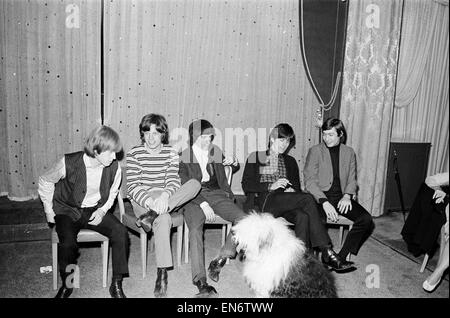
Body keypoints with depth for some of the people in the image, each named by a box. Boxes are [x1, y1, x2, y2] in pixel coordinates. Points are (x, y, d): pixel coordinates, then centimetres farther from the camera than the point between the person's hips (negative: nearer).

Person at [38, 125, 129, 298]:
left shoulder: (114, 167, -12)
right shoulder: (69, 163, -20)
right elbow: (45, 182, 0)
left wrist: (102, 210, -8)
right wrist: (49, 210, -1)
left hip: (95, 211, 2)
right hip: (68, 211, -2)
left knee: (120, 232, -23)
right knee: (67, 243, -30)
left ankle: (116, 285, -9)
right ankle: (67, 286, 1)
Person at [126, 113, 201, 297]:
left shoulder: (171, 153, 5)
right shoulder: (134, 154, -2)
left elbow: (173, 183, -4)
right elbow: (132, 187, -10)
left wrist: (164, 196, -28)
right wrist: (151, 201, -29)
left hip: (165, 199, 3)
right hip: (142, 200, -3)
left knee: (195, 184, -24)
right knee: (164, 219, -36)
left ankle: (152, 215, -35)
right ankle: (162, 275, -31)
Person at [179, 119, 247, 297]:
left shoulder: (216, 152, 17)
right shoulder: (184, 156, 5)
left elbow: (234, 169, 32)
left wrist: (234, 163, 5)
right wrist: (203, 204, -19)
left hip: (216, 194, 4)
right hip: (194, 197, -3)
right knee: (195, 229, -32)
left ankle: (220, 261, -13)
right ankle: (200, 280, -31)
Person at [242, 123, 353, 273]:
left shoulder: (290, 161, 26)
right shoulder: (255, 157, 13)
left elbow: (297, 188, 19)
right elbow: (246, 185, 2)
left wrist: (292, 191, -7)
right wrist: (271, 186, -13)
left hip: (286, 203, 4)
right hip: (264, 201, -4)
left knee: (303, 216, -33)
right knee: (308, 199, -28)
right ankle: (327, 252, -30)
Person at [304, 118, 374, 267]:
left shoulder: (349, 152, 11)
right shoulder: (315, 151, -1)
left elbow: (352, 179, 14)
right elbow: (310, 181, -7)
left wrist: (347, 196, -9)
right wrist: (324, 202, -21)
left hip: (341, 197, 4)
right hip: (320, 197, -4)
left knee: (366, 219, -18)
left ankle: (342, 256, -7)